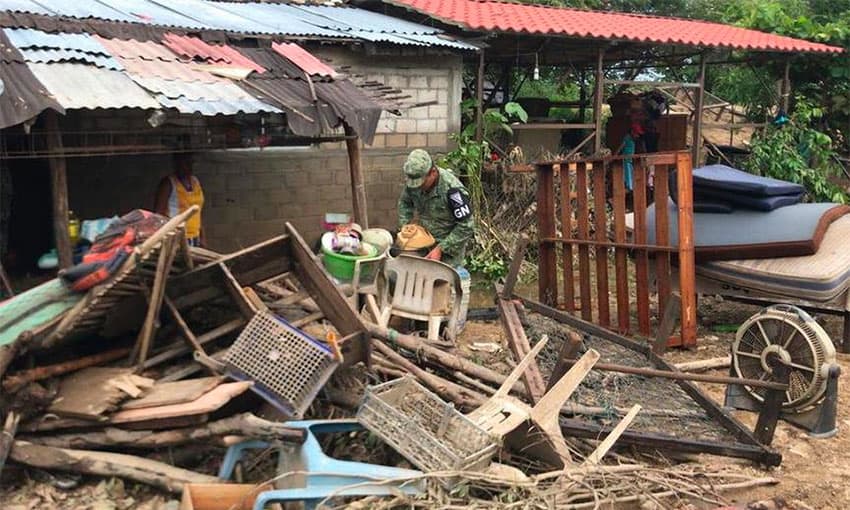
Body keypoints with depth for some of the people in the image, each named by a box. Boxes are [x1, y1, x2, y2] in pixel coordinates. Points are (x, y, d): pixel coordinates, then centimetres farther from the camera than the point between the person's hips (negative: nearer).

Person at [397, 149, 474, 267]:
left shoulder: (452, 189, -30)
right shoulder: (414, 180, -12)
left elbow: (466, 226, -24)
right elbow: (405, 203, 10)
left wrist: (440, 249, -25)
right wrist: (404, 226, -5)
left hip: (451, 243, -5)